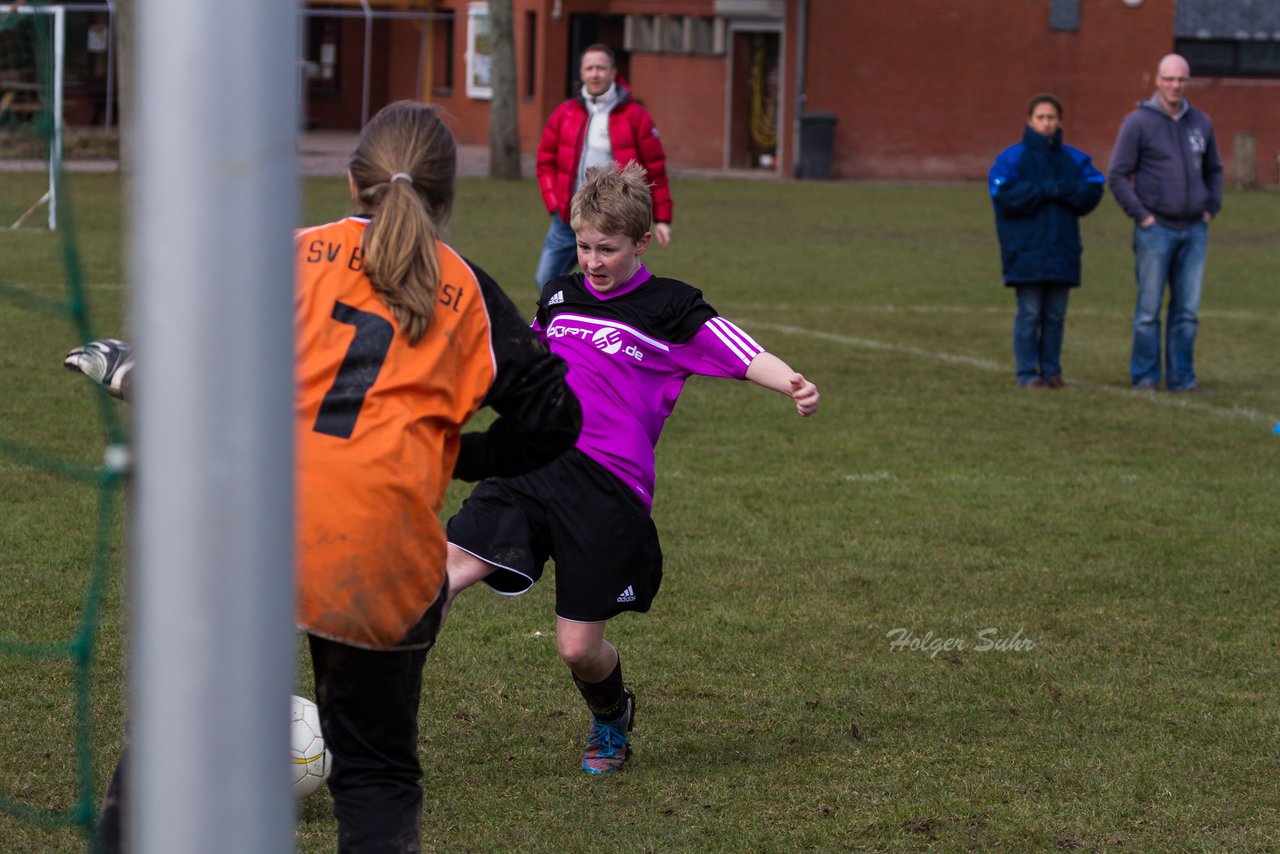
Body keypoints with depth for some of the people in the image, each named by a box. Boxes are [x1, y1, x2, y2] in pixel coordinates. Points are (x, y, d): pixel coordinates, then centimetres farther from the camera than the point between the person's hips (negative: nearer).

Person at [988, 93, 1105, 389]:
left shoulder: (1075, 159, 11)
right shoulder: (1012, 158, 0)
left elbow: (1092, 192, 0)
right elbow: (1004, 195, -13)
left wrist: (1060, 189, -14)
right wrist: (1047, 190, -13)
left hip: (1062, 250, 3)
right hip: (1026, 250, -3)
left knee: (1056, 315, 7)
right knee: (1029, 314, -3)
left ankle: (1052, 370, 14)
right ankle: (1027, 373, 2)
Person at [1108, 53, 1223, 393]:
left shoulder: (1201, 122, 11)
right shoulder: (1138, 122, -4)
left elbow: (1214, 170, 24)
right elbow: (1117, 175, -4)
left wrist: (1212, 208, 11)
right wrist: (1141, 215, -9)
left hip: (1195, 231, 4)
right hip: (1155, 229, -4)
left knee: (1188, 310, 4)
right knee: (1149, 310, -2)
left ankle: (1181, 377, 10)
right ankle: (1145, 377, 4)